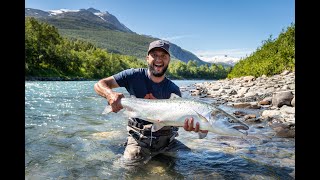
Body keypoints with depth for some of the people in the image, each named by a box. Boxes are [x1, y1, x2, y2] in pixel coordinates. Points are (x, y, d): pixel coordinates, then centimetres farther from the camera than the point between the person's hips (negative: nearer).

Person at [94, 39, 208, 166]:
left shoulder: (173, 90, -4)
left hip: (166, 140, 2)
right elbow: (99, 85, -9)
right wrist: (110, 94, -33)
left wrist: (187, 124, -36)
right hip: (139, 139, -2)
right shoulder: (134, 76, -9)